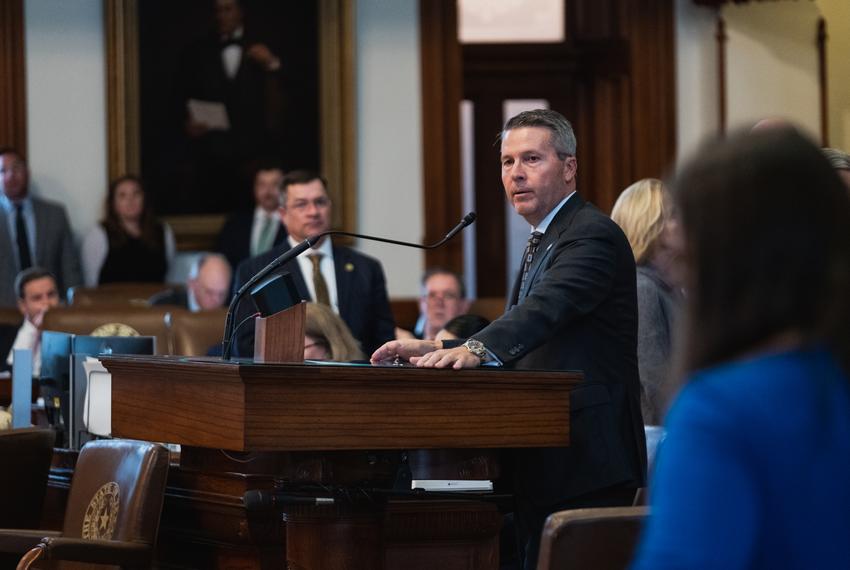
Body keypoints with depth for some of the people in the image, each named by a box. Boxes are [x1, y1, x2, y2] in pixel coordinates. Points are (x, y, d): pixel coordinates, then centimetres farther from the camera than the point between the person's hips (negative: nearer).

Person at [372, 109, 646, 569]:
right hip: (547, 462, 10)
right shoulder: (543, 241, 22)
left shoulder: (592, 235, -12)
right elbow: (515, 342, 23)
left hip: (586, 460, -10)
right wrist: (437, 351, 9)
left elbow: (546, 307, -31)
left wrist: (476, 349, -46)